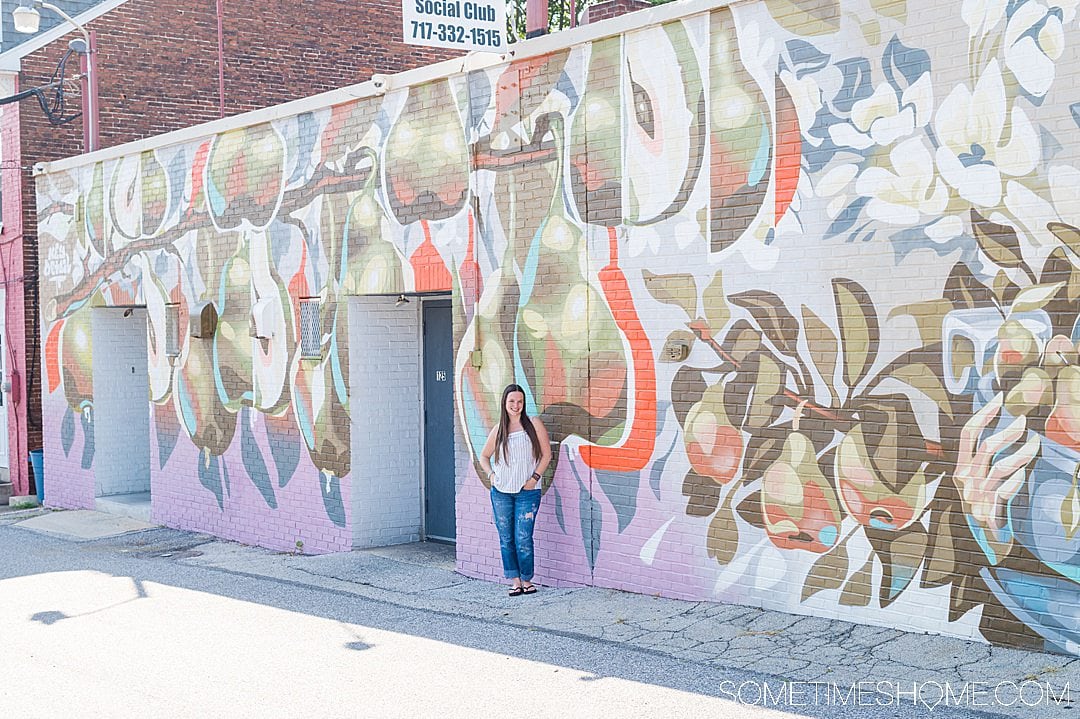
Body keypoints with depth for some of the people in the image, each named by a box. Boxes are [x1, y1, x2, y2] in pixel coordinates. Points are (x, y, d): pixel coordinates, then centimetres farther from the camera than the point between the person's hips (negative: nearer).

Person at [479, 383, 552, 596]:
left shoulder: (533, 424, -1)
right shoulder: (498, 430, 6)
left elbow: (546, 454, 0)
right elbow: (484, 456, 18)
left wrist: (535, 478, -8)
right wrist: (490, 474, 2)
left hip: (527, 492, -3)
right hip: (501, 492, 3)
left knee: (523, 539, -6)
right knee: (506, 539, 5)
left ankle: (527, 580, 9)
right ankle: (515, 580, 14)